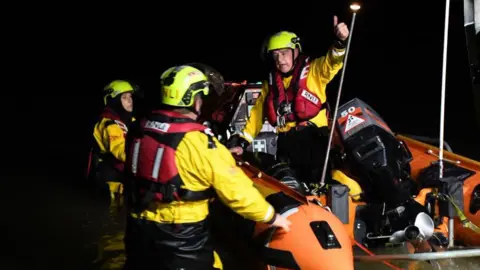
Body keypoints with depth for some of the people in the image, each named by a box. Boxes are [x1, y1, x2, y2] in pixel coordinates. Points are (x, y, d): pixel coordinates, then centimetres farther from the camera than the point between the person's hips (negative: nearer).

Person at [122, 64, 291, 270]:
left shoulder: (139, 128, -2)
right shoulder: (198, 141, -21)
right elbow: (235, 189, -18)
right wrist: (271, 217, -5)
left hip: (138, 229, 6)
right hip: (181, 238, -6)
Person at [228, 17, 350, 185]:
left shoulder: (314, 70, 5)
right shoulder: (271, 82, 18)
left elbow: (332, 62, -15)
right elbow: (258, 113, 20)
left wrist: (340, 41, -36)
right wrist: (242, 142, 12)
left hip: (313, 136, -4)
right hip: (286, 141, 5)